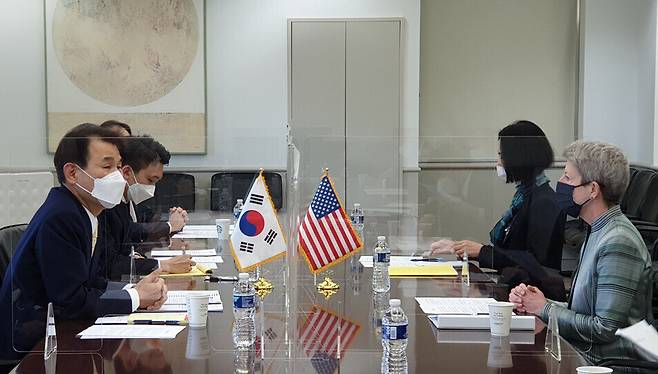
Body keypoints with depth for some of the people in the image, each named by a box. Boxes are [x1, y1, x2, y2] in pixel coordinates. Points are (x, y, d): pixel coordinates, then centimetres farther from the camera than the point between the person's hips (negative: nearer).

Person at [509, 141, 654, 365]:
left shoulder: (618, 244, -19)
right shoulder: (598, 232, 12)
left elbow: (605, 329, -21)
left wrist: (545, 308, -10)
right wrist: (531, 302, -1)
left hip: (607, 363, -9)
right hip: (579, 354, 9)